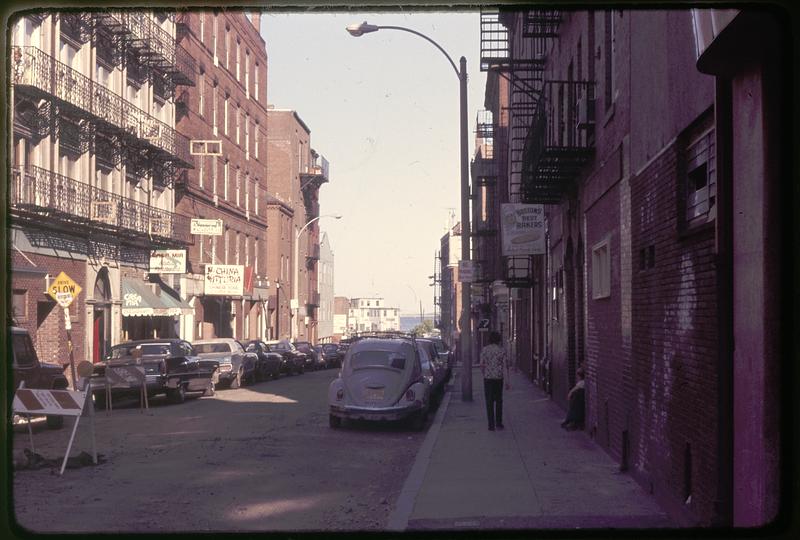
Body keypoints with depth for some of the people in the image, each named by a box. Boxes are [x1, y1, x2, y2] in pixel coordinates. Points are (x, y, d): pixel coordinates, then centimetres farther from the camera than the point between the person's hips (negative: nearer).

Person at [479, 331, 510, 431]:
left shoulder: (485, 350, -4)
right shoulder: (502, 350, -3)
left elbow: (482, 365, -3)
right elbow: (505, 366, -5)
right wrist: (507, 381, -2)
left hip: (488, 378, -1)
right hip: (499, 378, 1)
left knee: (489, 402, 3)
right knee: (498, 401, 15)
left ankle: (491, 425, 0)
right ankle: (499, 423, 15)